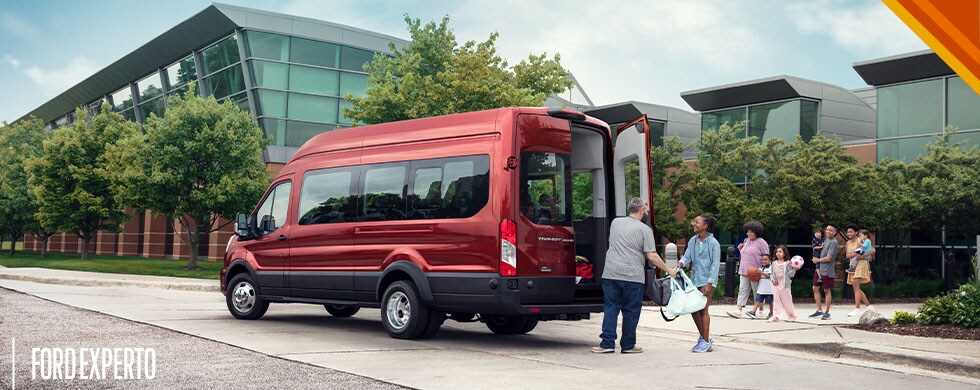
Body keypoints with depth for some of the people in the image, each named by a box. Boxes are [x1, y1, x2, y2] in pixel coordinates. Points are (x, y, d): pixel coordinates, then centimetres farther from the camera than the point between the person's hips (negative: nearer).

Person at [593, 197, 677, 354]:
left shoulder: (615, 222, 11)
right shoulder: (645, 229, -4)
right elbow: (652, 256, -7)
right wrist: (668, 270, 4)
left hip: (610, 274, 4)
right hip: (632, 276, -4)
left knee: (611, 308, 7)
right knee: (631, 311, 7)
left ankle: (607, 343, 0)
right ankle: (627, 345, 13)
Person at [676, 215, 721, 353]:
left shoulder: (713, 243, -9)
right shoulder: (692, 241, 8)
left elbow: (715, 264, -11)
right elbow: (687, 256, 5)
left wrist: (709, 283, -16)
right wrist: (681, 263, -19)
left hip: (707, 280, -6)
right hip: (694, 279, 6)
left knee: (703, 310, -4)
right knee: (694, 310, 10)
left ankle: (706, 343, 5)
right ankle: (704, 337, 28)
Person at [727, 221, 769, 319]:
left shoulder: (761, 242, -5)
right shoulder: (746, 241, 17)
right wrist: (740, 249, 9)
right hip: (744, 271, 7)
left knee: (757, 292, 1)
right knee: (743, 289, -4)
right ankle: (738, 310, -12)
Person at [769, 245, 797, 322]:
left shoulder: (787, 263, -4)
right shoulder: (774, 263, 9)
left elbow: (790, 274, -6)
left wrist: (794, 269, -20)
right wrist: (773, 280, -4)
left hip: (785, 285, -4)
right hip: (776, 284, 4)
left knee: (787, 300, 5)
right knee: (776, 300, 1)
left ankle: (791, 315, 22)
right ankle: (776, 316, 3)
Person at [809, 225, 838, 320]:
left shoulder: (833, 242, -14)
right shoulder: (825, 239, 11)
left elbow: (828, 258, -19)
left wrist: (817, 260, -5)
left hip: (827, 270, -8)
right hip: (819, 269, 8)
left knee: (827, 290, 1)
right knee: (815, 288, 6)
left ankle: (827, 312, 9)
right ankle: (819, 310, 12)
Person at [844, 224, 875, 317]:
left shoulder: (860, 241, -6)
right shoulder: (848, 243, 13)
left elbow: (873, 250, -10)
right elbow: (847, 255, 0)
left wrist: (863, 256, -19)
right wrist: (855, 254, -18)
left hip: (861, 264, -8)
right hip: (853, 265, 8)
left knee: (856, 285, -17)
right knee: (856, 288, 10)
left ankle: (857, 309, -21)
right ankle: (869, 306, 23)